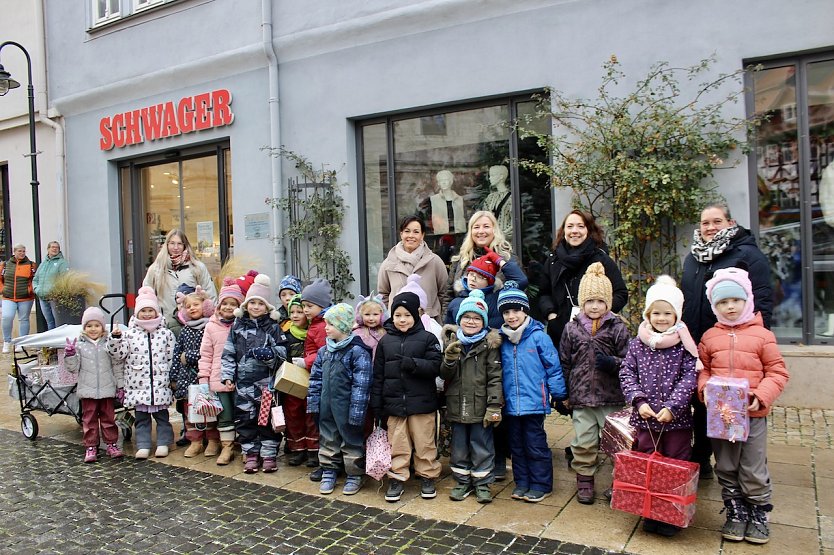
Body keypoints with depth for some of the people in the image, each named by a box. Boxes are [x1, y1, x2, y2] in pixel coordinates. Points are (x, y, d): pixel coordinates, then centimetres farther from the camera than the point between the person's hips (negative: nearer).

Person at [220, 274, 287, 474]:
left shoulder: (273, 327, -1)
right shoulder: (237, 325, 6)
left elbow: (282, 353, -2)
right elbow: (228, 352, 9)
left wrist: (268, 354, -21)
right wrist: (227, 375, 2)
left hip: (266, 381, -2)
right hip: (243, 381, 2)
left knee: (267, 418, 5)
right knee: (244, 419, 7)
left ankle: (269, 454, 17)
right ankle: (251, 454, 20)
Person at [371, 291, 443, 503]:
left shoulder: (427, 338, -3)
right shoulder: (385, 341, 5)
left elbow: (435, 367, -11)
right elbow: (378, 376, 6)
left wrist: (411, 363, -25)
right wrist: (377, 406, 3)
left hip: (421, 403, -2)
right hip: (393, 403, 2)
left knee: (424, 444, 9)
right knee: (397, 445, 11)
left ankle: (427, 478, 25)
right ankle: (397, 479, 23)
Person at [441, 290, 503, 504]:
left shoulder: (489, 345, -6)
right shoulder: (452, 343, 4)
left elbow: (495, 377, -9)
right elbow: (444, 375, 2)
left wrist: (494, 406, -14)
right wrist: (449, 360, -19)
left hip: (480, 408, -3)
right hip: (457, 406, 3)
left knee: (482, 447, 8)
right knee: (459, 447, 15)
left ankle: (482, 483, 23)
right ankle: (463, 481, 30)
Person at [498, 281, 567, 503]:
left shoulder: (538, 336, -10)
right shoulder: (502, 340, 3)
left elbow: (553, 367, -7)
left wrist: (558, 394, -5)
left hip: (534, 402, -5)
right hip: (510, 403, 5)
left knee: (536, 446, 5)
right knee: (517, 446, 16)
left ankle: (541, 485, 19)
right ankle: (522, 482, 30)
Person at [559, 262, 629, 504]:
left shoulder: (618, 327, -2)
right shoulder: (572, 328, 3)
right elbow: (563, 363, 7)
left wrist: (612, 363, -21)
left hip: (612, 396, -1)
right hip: (581, 397, 2)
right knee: (583, 442, 8)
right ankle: (584, 479, 25)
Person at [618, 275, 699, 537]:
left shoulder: (684, 344, -4)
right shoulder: (637, 343, 2)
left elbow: (690, 377, -9)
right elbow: (626, 373, 1)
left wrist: (672, 407, -16)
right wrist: (639, 401, -11)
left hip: (677, 418, -2)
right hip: (645, 417, 2)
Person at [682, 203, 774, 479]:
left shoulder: (748, 255, -7)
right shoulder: (692, 257, 13)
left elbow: (762, 301, -12)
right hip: (695, 347, 6)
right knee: (700, 404, 15)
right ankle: (701, 459, 29)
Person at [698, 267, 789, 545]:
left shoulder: (762, 335, -5)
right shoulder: (709, 337, 2)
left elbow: (777, 373, -3)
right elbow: (703, 370, 9)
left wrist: (761, 396, -16)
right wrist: (705, 389, -10)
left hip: (753, 414, -2)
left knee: (753, 470, 9)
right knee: (726, 468, 13)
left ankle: (759, 514, 29)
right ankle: (736, 513, 30)